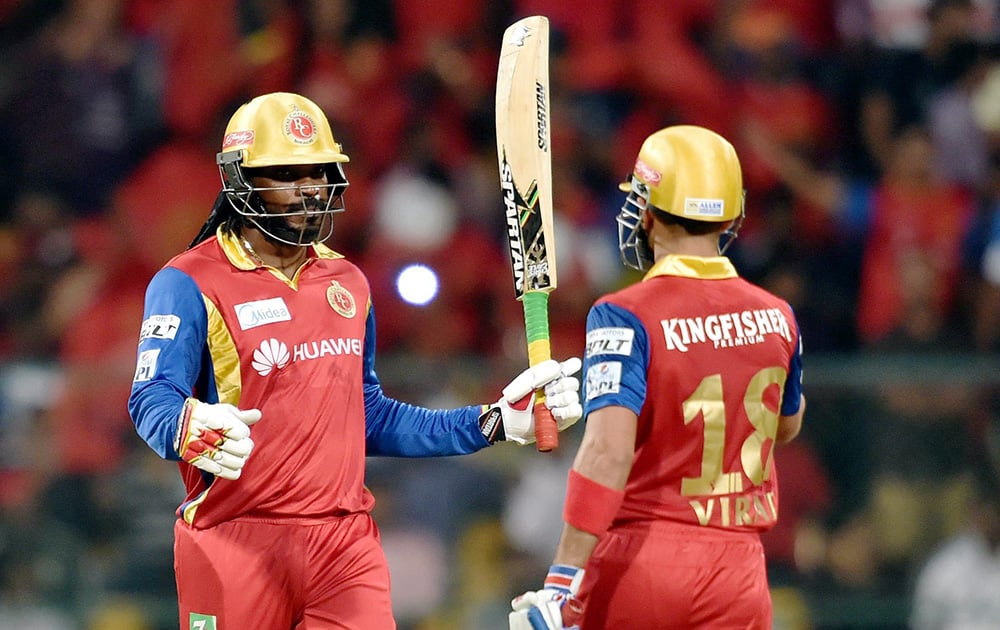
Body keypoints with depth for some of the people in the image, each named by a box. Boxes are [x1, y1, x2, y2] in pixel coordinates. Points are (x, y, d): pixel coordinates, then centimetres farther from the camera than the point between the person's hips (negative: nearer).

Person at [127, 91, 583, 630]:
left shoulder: (347, 283, 17)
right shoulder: (190, 284, -5)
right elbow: (152, 401, -19)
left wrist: (495, 422, 18)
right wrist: (192, 431, -42)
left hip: (346, 545, 5)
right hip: (237, 543, -5)